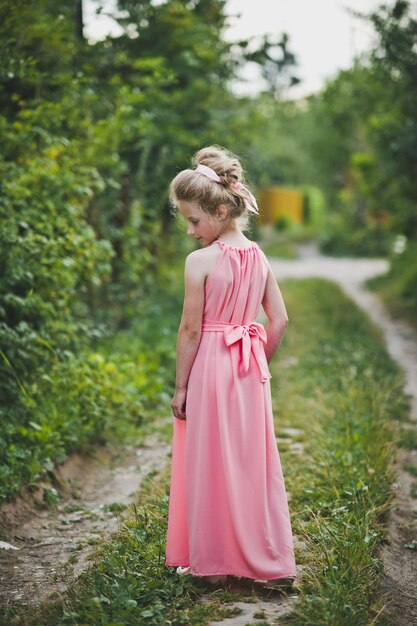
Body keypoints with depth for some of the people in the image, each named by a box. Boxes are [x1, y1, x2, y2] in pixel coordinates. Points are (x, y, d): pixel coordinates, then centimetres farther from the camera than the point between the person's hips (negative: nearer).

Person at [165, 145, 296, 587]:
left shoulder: (200, 261, -13)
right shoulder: (258, 256, 5)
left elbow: (191, 329, -13)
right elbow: (279, 321, 6)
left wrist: (180, 386, -5)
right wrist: (259, 363, 16)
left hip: (209, 369, -6)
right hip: (251, 370, 6)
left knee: (210, 464, 5)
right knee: (251, 461, 13)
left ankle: (212, 562, 16)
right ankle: (262, 557, 21)